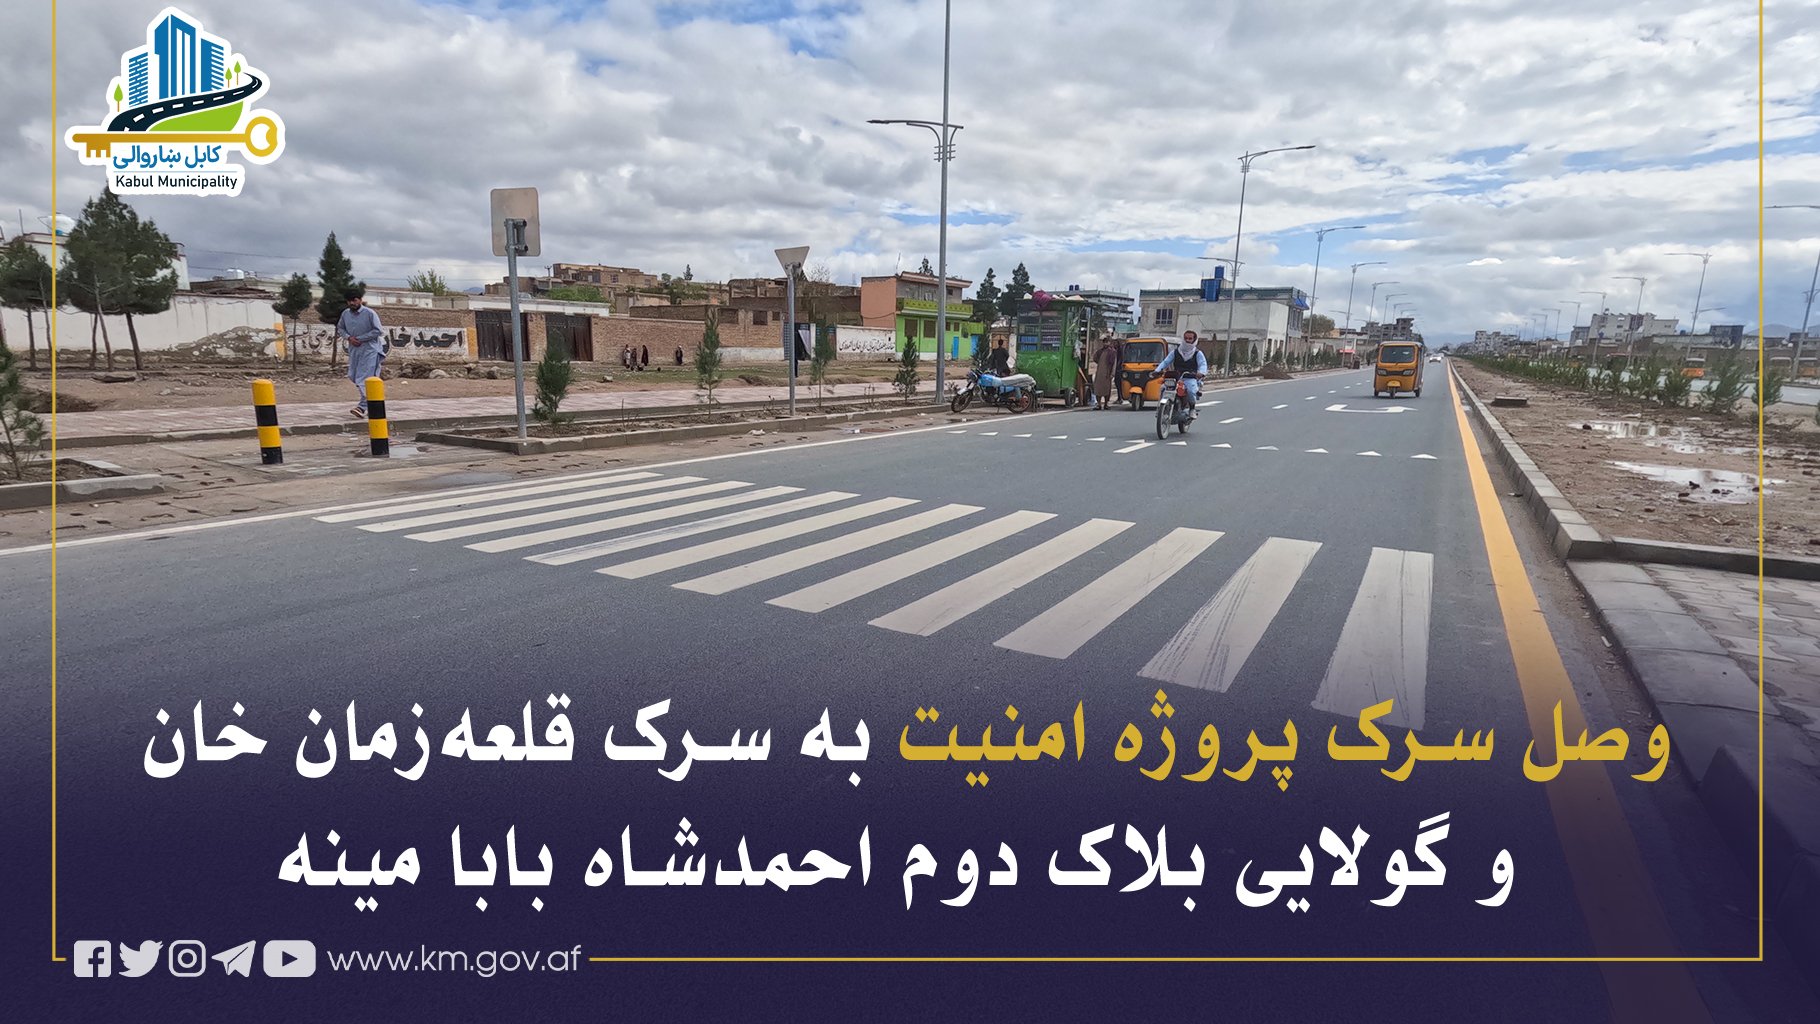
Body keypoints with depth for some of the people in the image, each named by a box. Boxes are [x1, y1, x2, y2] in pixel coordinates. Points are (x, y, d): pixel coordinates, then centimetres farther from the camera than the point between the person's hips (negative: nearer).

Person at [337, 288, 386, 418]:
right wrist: (349, 337, -3)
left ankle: (363, 407, -16)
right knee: (353, 376, 11)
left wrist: (360, 339, -12)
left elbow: (377, 331, -11)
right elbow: (340, 328, 18)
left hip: (369, 349, -7)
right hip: (354, 349, 7)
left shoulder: (370, 313, -10)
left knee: (364, 378, -12)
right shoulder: (345, 314, 6)